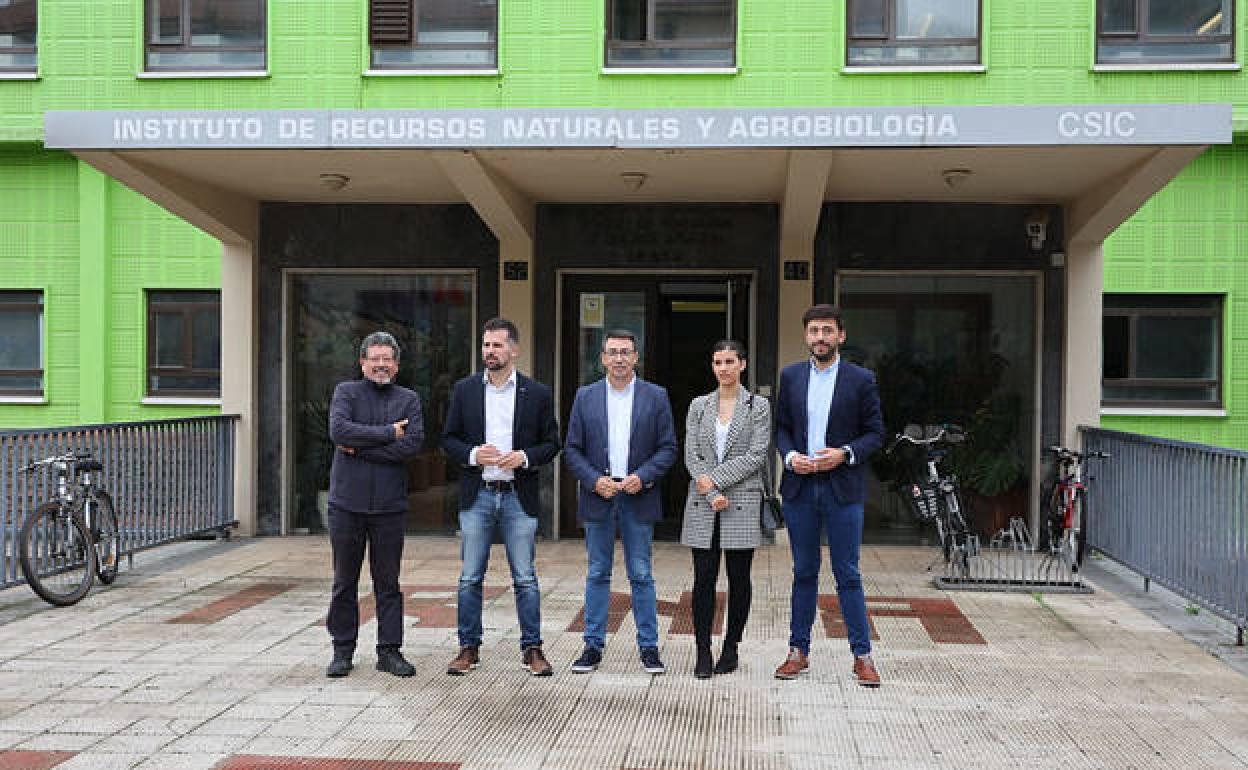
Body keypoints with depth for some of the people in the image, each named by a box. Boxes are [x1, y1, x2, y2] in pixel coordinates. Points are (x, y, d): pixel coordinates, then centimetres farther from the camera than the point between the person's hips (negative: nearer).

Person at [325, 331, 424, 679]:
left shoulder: (409, 399, 8)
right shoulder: (346, 392, 5)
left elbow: (413, 444, -9)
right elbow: (339, 430, -14)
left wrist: (359, 448, -10)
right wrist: (388, 433, -13)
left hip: (389, 505, 1)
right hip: (347, 502, -1)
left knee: (388, 583, 6)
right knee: (344, 582, 7)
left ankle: (389, 651, 15)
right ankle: (343, 651, 19)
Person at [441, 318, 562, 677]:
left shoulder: (537, 393, 2)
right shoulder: (464, 389, 6)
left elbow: (551, 443, 5)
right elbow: (449, 438, 8)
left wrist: (524, 457, -13)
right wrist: (473, 454, -12)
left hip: (519, 497, -1)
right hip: (476, 496, 1)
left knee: (525, 579, 4)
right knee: (470, 578, 6)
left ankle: (531, 648, 15)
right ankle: (469, 648, 18)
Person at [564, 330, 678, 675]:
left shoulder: (656, 396, 2)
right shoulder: (585, 396, 5)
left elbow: (668, 448, 1)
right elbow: (572, 449, 4)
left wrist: (642, 477, -13)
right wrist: (595, 480, -10)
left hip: (638, 498, -1)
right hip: (598, 495, 1)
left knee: (641, 575, 4)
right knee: (597, 574, 8)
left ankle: (648, 646, 13)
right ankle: (593, 646, 16)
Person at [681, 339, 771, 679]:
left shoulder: (758, 406, 2)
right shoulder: (699, 405, 9)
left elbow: (758, 454, -6)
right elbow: (691, 454, 3)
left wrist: (716, 478, -12)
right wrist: (712, 494, -10)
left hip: (742, 502, -1)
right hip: (702, 504, 2)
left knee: (739, 579, 5)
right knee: (704, 578, 0)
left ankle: (731, 648, 17)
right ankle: (703, 651, 7)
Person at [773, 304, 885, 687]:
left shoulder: (861, 379, 0)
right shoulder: (791, 376, 8)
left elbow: (876, 432, 1)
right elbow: (781, 426, 12)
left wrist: (846, 454, -14)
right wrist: (789, 455, -7)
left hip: (843, 489, -3)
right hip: (799, 487, 3)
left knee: (848, 575, 1)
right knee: (804, 572, 10)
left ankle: (862, 656, 10)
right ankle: (798, 651, 18)